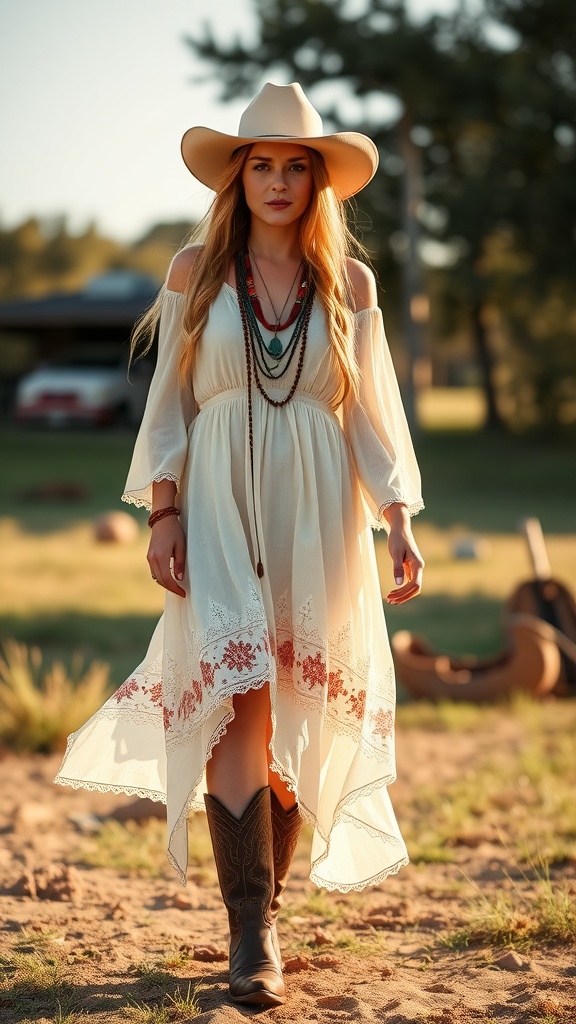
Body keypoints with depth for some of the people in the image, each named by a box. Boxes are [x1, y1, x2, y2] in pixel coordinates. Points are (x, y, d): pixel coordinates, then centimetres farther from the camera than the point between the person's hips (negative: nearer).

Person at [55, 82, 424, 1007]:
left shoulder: (349, 282, 7)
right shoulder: (195, 272, 5)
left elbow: (373, 414, 8)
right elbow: (169, 404, 6)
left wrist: (400, 525, 0)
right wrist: (163, 515, -3)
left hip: (318, 518, 2)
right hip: (220, 512, -1)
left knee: (303, 720, 3)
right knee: (237, 705, -12)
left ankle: (265, 895, 21)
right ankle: (252, 933, -10)